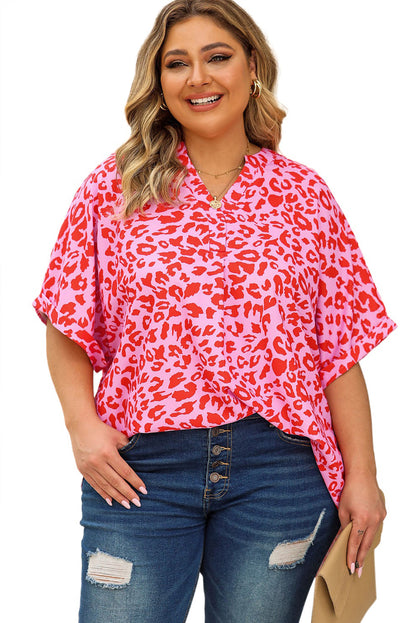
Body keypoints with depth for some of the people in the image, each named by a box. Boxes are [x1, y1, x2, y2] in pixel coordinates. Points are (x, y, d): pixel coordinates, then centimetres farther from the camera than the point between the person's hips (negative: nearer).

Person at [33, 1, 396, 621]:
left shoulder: (304, 194, 6)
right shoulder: (113, 189, 4)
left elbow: (342, 350, 5)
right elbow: (68, 330, 8)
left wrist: (361, 476, 1)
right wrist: (83, 426, -6)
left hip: (280, 469, 1)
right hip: (139, 467, 0)